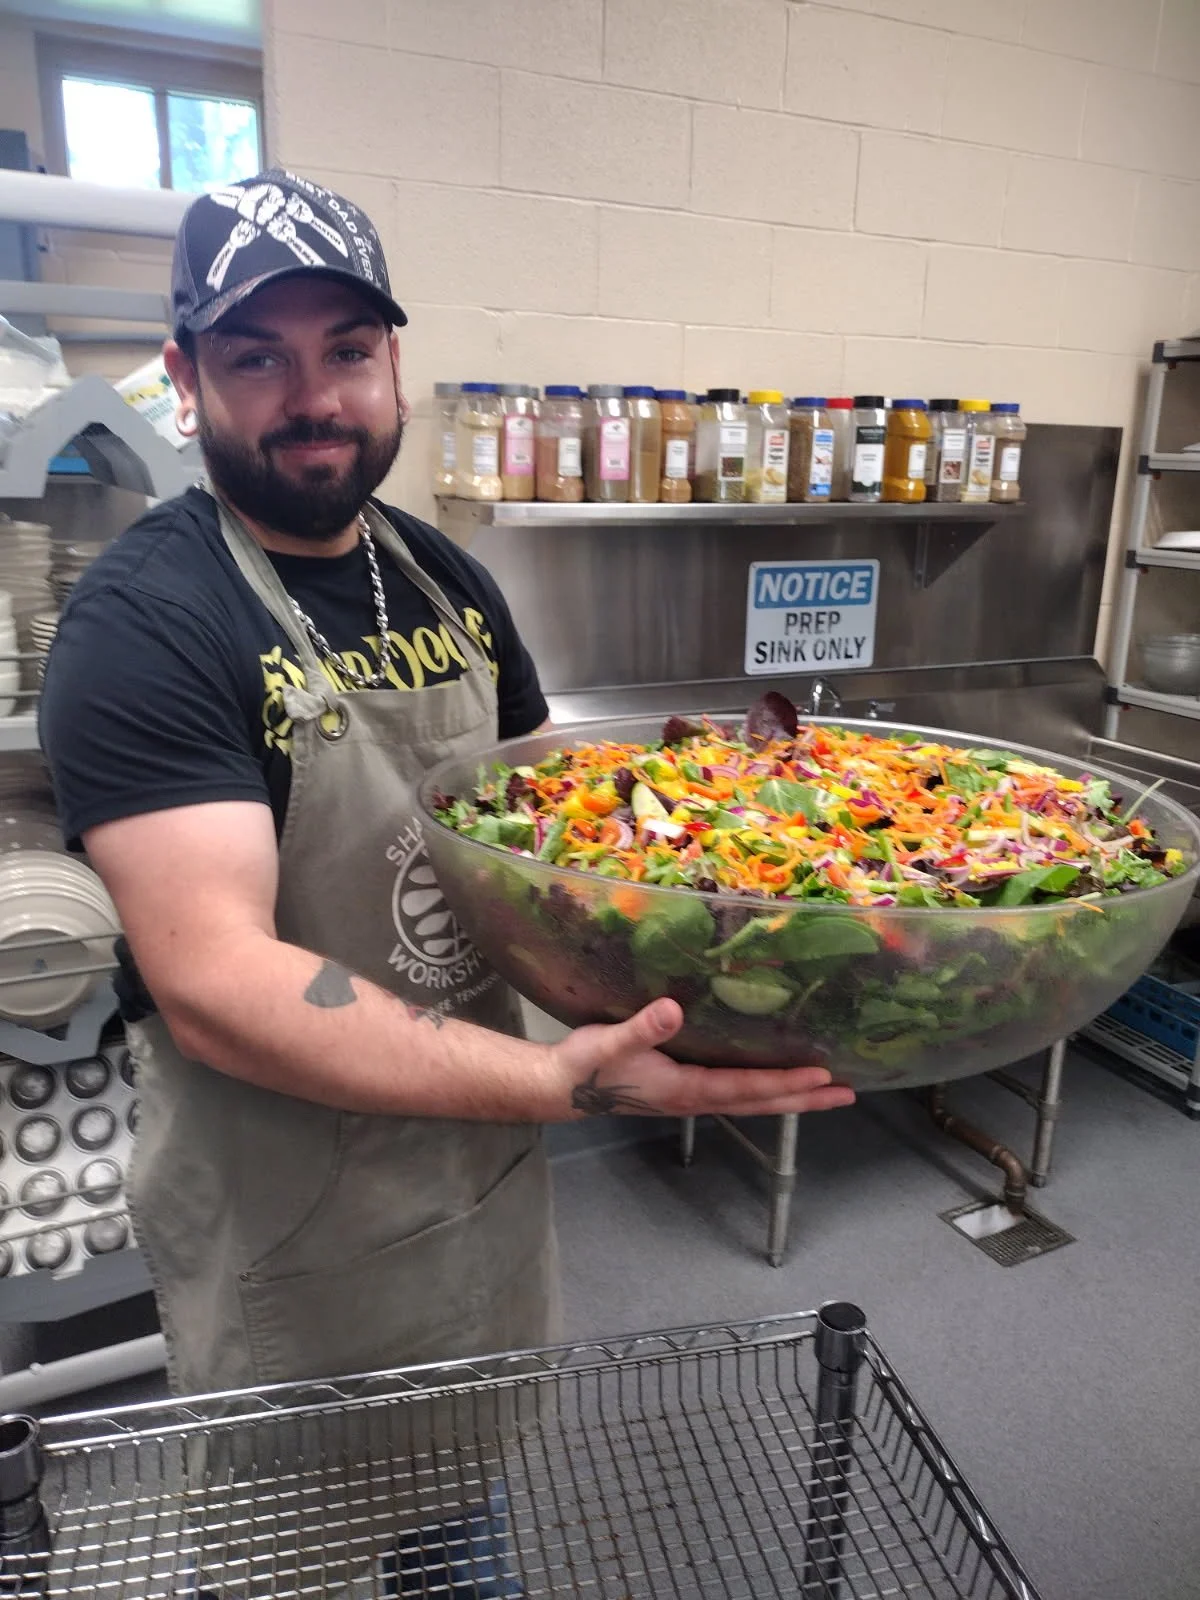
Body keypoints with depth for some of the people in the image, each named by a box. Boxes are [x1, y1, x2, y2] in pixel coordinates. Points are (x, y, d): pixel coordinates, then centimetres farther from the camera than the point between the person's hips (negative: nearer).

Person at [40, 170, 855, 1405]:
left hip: (494, 1174, 7)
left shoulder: (447, 579, 2)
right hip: (292, 1255, -6)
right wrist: (561, 1081, -37)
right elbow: (213, 984, -29)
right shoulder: (143, 620, -20)